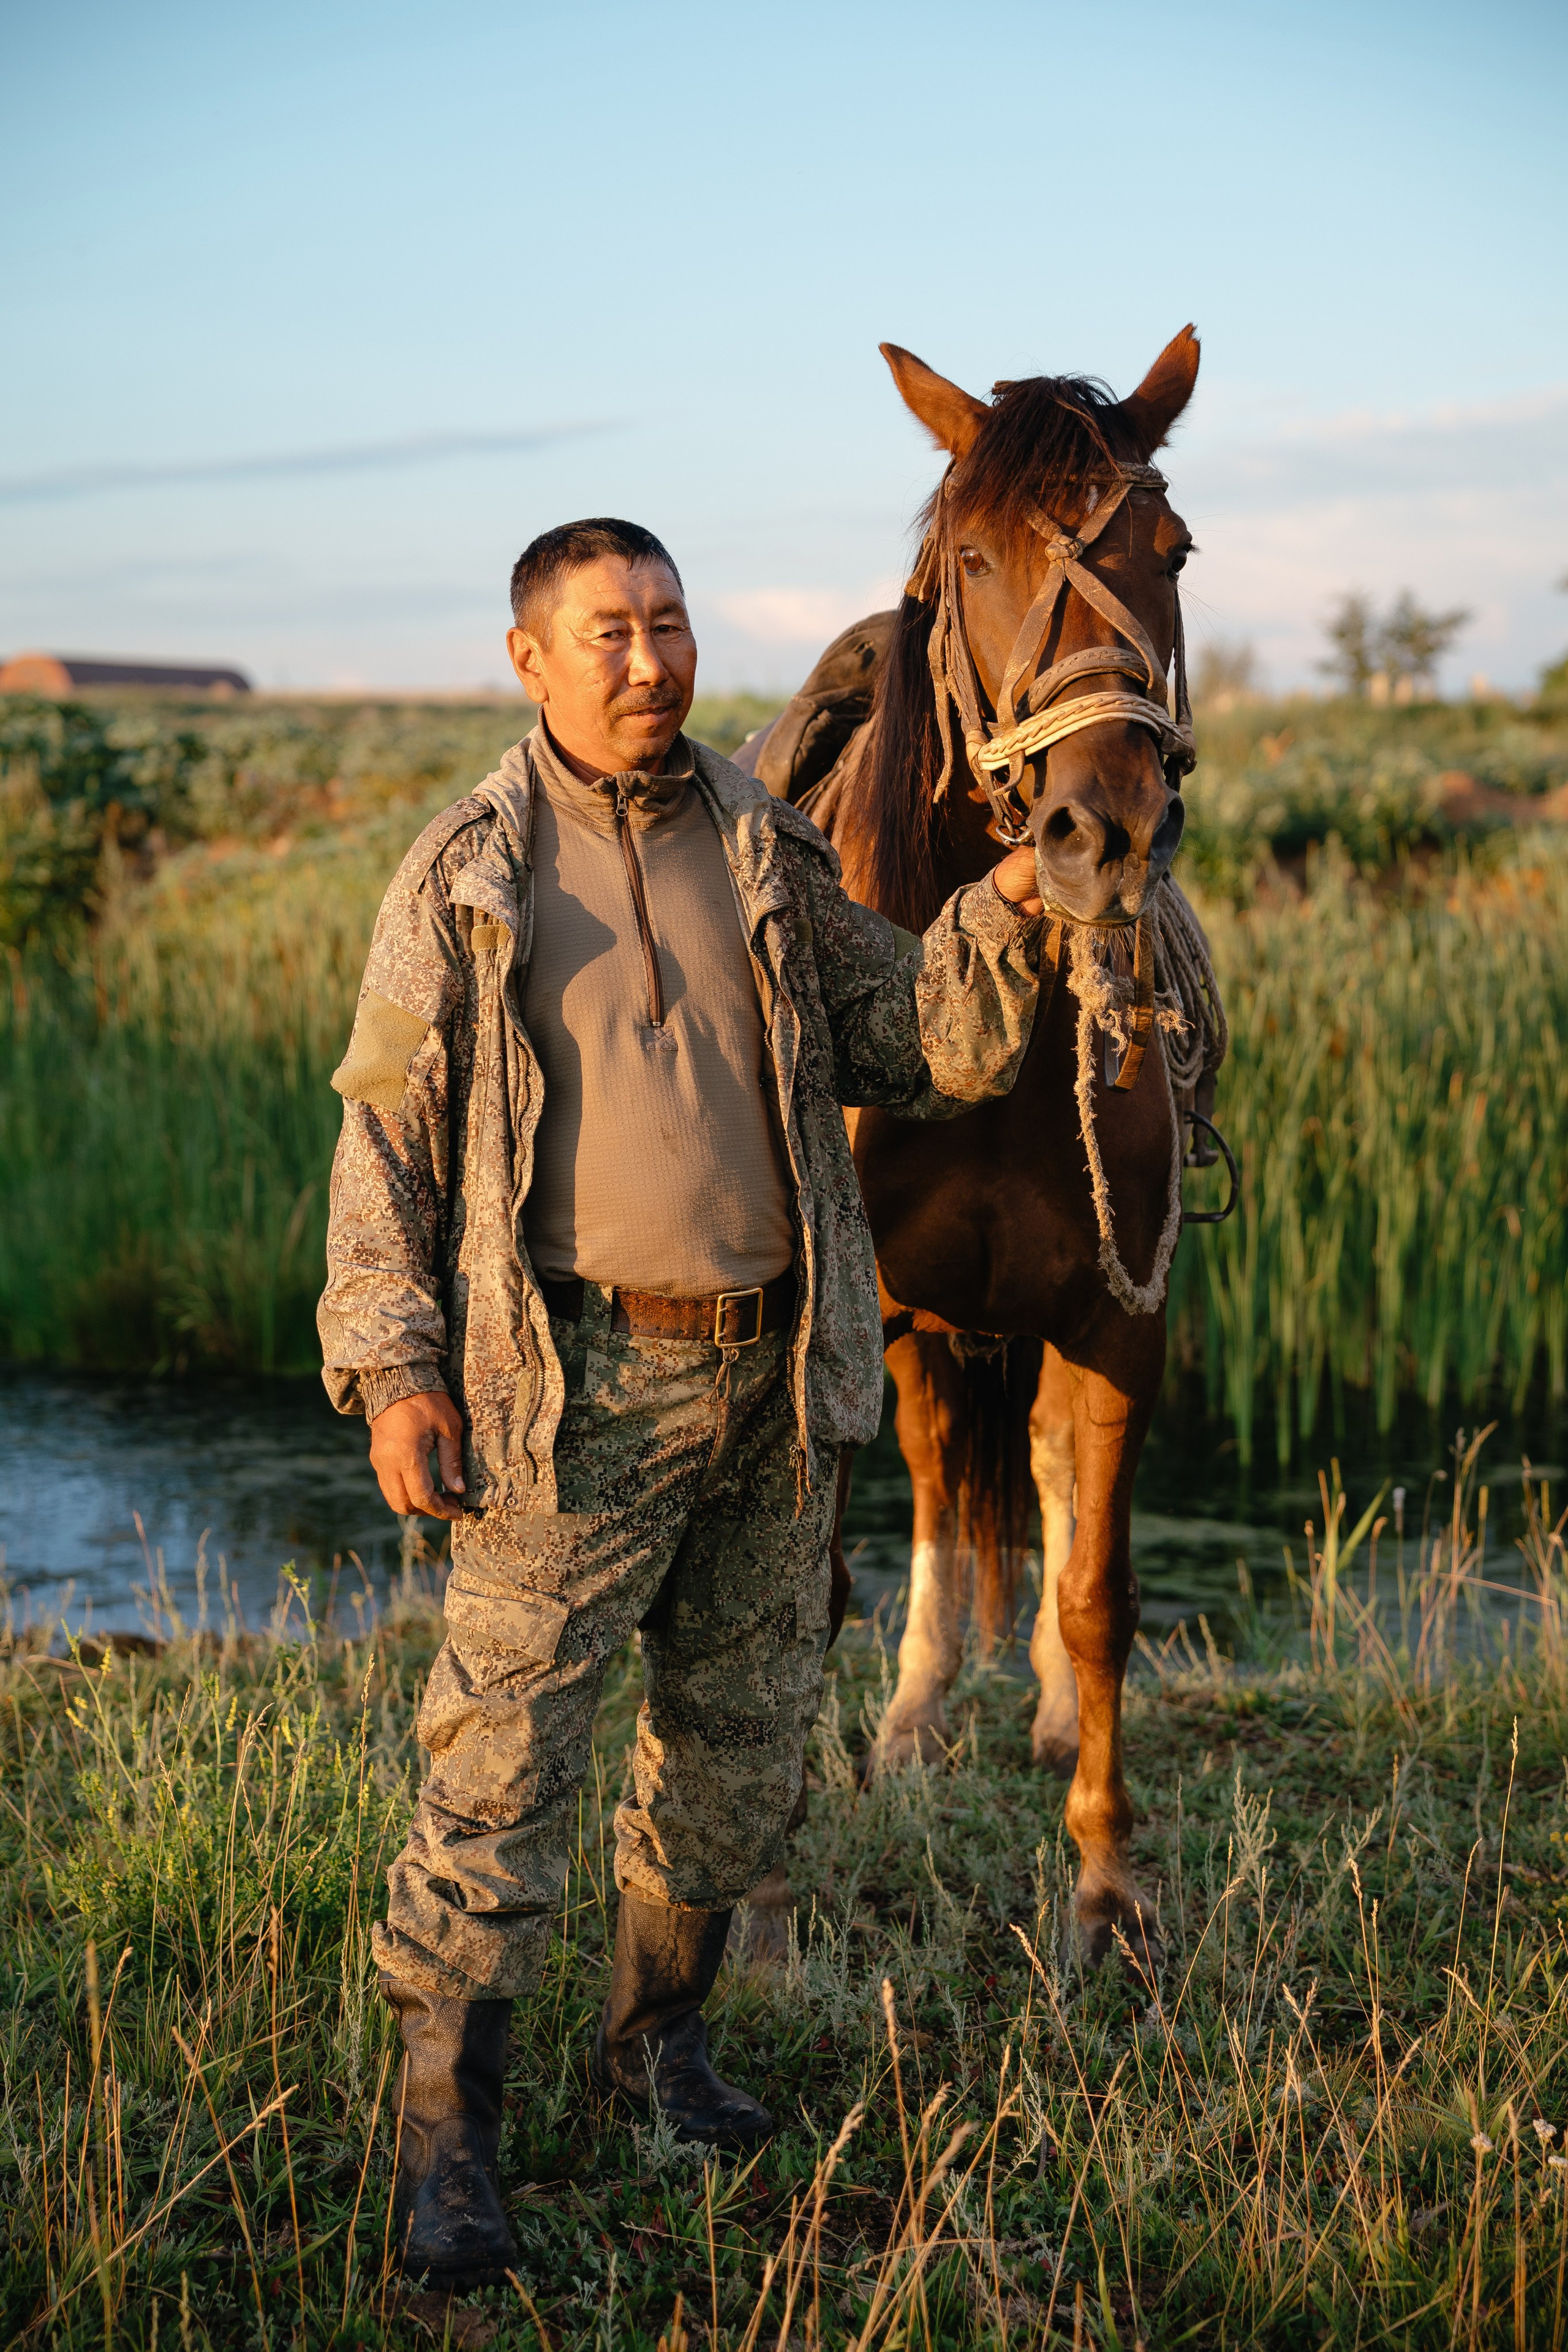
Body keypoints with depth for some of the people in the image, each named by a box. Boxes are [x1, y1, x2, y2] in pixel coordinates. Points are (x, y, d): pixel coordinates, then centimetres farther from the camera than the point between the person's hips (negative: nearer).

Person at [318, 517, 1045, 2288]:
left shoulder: (769, 854, 9)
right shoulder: (464, 879, -1)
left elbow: (930, 1050, 10)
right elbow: (385, 1137, -1)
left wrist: (1007, 915, -8)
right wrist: (392, 1365, -10)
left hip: (773, 1368, 5)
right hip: (575, 1381, -4)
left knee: (743, 1729, 15)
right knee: (503, 1755, -6)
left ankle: (657, 2032, 35)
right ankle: (446, 2138, 6)